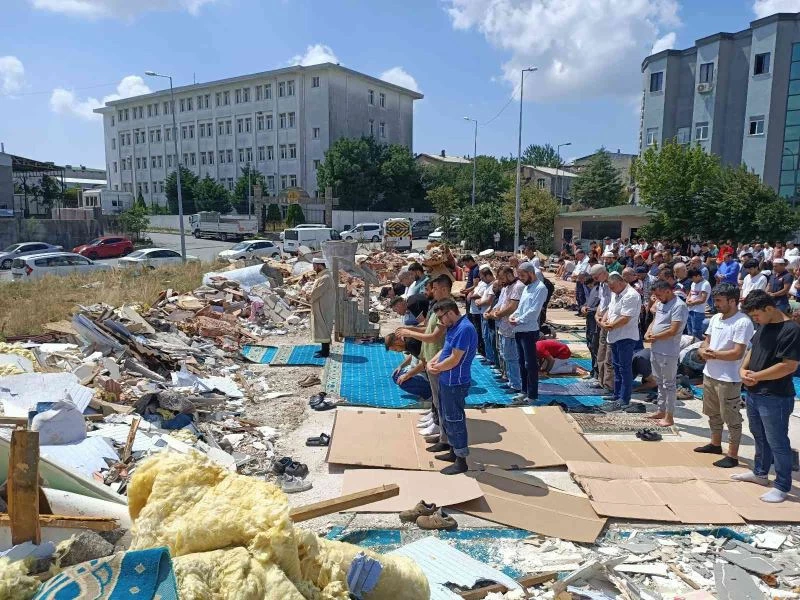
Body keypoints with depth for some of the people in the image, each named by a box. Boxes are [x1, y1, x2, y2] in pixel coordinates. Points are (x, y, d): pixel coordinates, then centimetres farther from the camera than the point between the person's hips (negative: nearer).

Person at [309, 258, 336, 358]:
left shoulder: (325, 278, -22)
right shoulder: (322, 276, 11)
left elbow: (316, 292, -22)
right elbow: (316, 290, 18)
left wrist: (310, 296, -3)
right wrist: (312, 294, 0)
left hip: (323, 308, -10)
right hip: (320, 308, 10)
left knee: (323, 328, -4)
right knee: (322, 328, 16)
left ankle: (325, 352, 2)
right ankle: (325, 348, 25)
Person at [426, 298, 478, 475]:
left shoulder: (465, 329, -23)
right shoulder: (454, 327, 9)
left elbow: (454, 360, -24)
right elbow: (445, 350, 17)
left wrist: (437, 368, -9)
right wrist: (432, 361, 0)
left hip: (455, 383, -10)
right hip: (446, 381, 10)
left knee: (455, 420, 0)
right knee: (448, 418, 20)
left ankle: (461, 461, 12)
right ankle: (454, 452, 35)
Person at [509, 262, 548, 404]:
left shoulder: (540, 288, -13)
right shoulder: (527, 287, 16)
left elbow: (534, 311, -20)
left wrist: (518, 320, -14)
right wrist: (513, 315, 2)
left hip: (529, 331, -9)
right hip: (519, 330, 9)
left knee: (530, 364, -2)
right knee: (522, 363, 15)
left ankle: (532, 395, 6)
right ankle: (525, 391, 26)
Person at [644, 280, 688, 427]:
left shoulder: (679, 306, -17)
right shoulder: (660, 304, 11)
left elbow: (673, 331, -22)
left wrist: (655, 337, -12)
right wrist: (648, 332, 1)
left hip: (668, 353, -9)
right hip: (655, 349, 9)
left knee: (669, 384, 1)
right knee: (660, 382, 18)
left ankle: (669, 416, 9)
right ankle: (661, 411, 30)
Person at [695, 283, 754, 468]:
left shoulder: (743, 322, -18)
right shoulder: (715, 318, 7)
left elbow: (737, 353, -24)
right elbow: (706, 341, 16)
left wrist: (713, 353, -12)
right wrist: (703, 349, -7)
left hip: (729, 379, -9)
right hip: (709, 374, 9)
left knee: (731, 418, 2)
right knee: (713, 413, 22)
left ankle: (733, 455, 11)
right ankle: (715, 444, 39)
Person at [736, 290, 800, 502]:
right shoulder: (763, 326, 8)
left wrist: (756, 376, -17)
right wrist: (743, 369, 0)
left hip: (775, 398, -9)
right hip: (754, 393, 9)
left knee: (777, 443, 3)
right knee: (759, 436, 22)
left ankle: (782, 486, 16)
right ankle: (760, 473, 39)